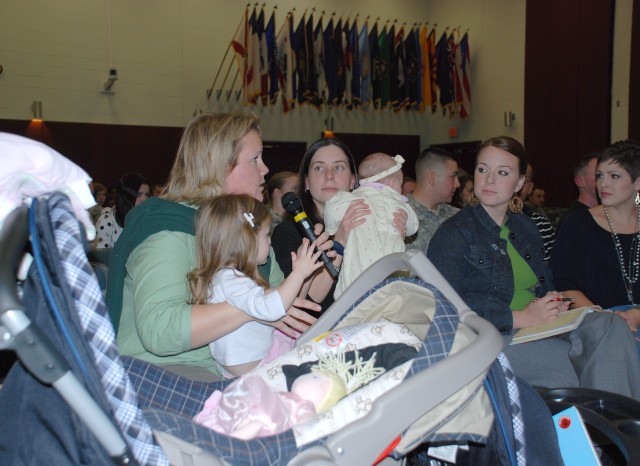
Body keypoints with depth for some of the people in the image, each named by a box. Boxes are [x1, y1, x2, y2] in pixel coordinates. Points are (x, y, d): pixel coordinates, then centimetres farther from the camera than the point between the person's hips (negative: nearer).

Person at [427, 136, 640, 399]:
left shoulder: (525, 227, 19)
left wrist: (553, 303, 4)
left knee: (610, 326, -18)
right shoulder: (453, 234, -5)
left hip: (539, 329, 7)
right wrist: (520, 317, -17)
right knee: (558, 358, -33)